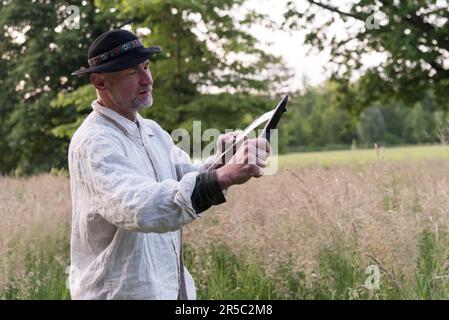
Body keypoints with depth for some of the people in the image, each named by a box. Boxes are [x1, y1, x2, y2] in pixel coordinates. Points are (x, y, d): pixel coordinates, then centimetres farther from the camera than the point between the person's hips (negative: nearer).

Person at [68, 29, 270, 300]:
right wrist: (222, 176, -44)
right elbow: (139, 208, -35)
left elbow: (192, 184, 5)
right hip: (123, 291, -8)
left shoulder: (153, 131, 9)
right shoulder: (94, 142, -19)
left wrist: (223, 160, -15)